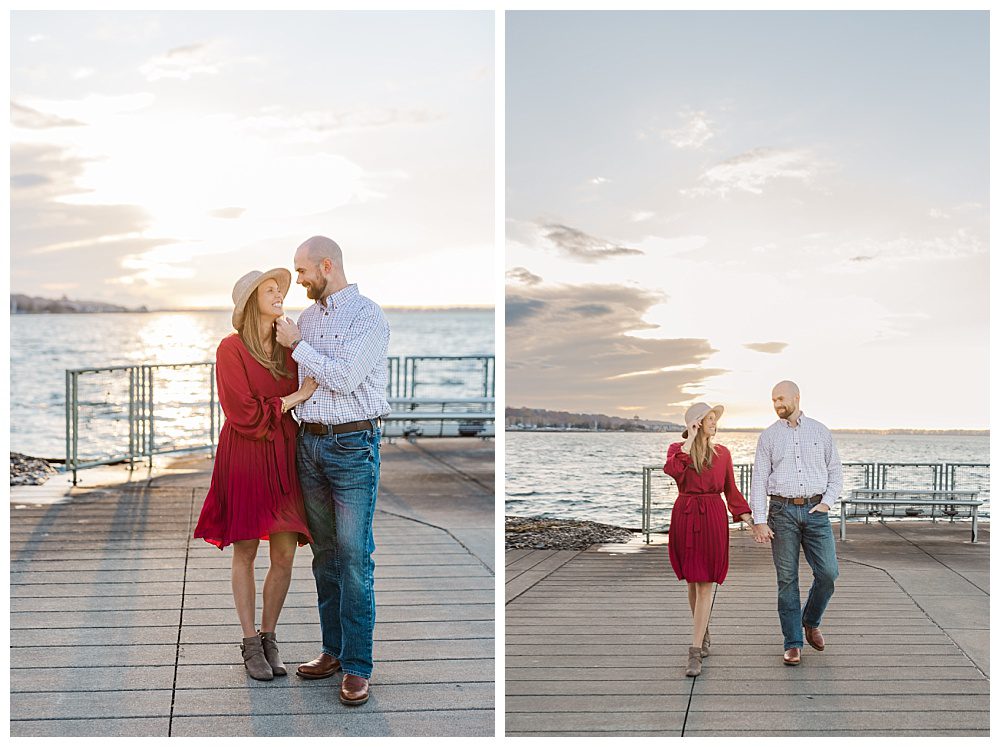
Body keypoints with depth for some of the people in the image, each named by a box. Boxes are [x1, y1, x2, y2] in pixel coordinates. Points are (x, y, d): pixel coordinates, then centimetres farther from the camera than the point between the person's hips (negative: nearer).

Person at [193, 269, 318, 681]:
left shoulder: (287, 348, 8)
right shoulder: (231, 349, -9)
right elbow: (245, 414, -15)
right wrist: (299, 396, -10)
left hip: (283, 457, 5)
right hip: (244, 457, -4)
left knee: (284, 557, 3)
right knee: (245, 553, 3)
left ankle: (269, 639, 18)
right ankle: (250, 645, 14)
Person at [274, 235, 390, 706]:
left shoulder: (368, 315, -8)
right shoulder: (307, 318, 14)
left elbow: (344, 377, -18)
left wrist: (297, 345, -9)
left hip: (353, 444, -7)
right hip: (309, 442, 7)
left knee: (354, 556, -7)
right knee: (324, 552, 10)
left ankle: (357, 664, -3)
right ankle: (333, 650, 19)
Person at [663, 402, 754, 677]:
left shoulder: (722, 453, 7)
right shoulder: (677, 448, 2)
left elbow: (731, 490, 13)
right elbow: (672, 469, -21)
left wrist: (747, 518, 5)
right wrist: (689, 441, -16)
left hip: (713, 520, 0)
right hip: (684, 518, 0)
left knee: (705, 585, -7)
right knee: (692, 582, 12)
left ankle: (695, 652, -9)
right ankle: (704, 635, 34)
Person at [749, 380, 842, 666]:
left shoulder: (820, 431, 8)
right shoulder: (768, 436, 5)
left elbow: (835, 471, 12)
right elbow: (759, 479, 1)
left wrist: (827, 503, -3)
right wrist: (759, 521, -7)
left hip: (815, 511, 1)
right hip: (782, 511, -1)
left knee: (827, 573, -7)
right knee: (787, 579, 0)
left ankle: (811, 622, 19)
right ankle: (793, 644, 6)